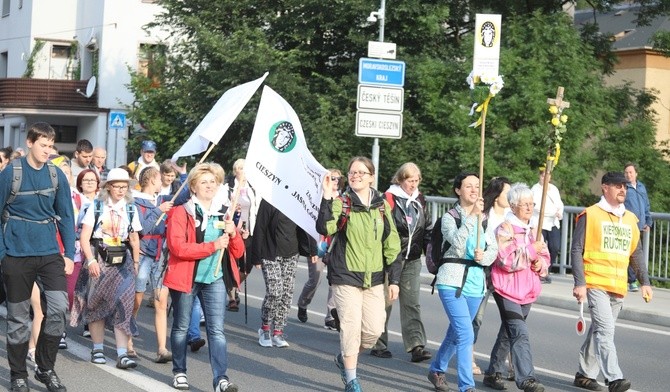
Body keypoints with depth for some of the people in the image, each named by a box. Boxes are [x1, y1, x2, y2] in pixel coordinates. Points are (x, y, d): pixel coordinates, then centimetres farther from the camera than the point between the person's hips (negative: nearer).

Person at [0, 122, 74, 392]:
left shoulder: (57, 175, 3)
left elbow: (66, 216, 7)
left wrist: (69, 254, 2)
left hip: (49, 251, 2)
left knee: (59, 307, -11)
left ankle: (46, 369, 9)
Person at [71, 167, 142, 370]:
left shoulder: (130, 209, 8)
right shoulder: (96, 206, -1)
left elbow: (134, 239, 14)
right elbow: (84, 237, -6)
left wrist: (136, 262, 10)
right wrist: (91, 260, -16)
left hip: (122, 260, 1)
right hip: (98, 258, -1)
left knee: (123, 304, -8)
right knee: (96, 304, 5)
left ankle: (122, 354, -11)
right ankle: (97, 349, 18)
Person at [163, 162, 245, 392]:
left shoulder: (224, 214, 11)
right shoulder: (181, 213, -4)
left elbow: (238, 252, 11)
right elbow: (177, 247, -18)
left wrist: (232, 233, -9)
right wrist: (212, 246, -22)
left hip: (214, 279, 3)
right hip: (185, 277, -3)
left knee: (217, 329, -6)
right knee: (181, 327, 10)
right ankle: (179, 372, 27)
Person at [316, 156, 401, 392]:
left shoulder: (382, 206, 7)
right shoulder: (340, 203, -3)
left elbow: (391, 244, 9)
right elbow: (324, 229, -21)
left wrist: (394, 279, 6)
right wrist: (327, 198, -29)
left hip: (374, 278, 4)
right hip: (346, 276, -3)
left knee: (374, 329, 1)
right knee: (351, 327, -5)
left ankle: (344, 358, 30)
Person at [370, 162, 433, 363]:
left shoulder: (420, 200, 11)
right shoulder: (389, 199, -8)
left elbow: (428, 228, 17)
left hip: (412, 259, 5)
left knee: (412, 303, 1)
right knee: (385, 301, 4)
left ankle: (416, 346, -3)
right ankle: (378, 344, 14)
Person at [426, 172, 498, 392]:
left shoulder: (485, 219, 11)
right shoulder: (449, 217, -3)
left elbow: (493, 249, 5)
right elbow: (457, 242, -21)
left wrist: (483, 257, -16)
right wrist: (472, 215, -25)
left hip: (476, 283, 5)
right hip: (452, 281, -5)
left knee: (456, 332, 18)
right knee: (466, 334, -15)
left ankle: (436, 370, 39)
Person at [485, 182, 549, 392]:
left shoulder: (533, 230, 14)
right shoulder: (505, 229, -11)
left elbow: (545, 257, 22)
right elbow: (506, 260, -21)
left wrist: (540, 264, -1)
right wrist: (531, 249, -20)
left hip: (526, 292, 8)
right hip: (507, 290, -8)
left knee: (507, 333, 17)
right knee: (520, 334, -18)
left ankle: (493, 372, 30)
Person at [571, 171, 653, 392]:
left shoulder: (630, 219, 13)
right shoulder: (590, 215, -5)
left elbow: (636, 253, 20)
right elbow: (576, 250, -6)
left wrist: (645, 282, 13)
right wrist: (579, 283, -13)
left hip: (618, 287, 6)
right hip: (596, 284, -6)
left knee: (599, 330, 13)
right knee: (605, 329, -15)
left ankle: (585, 374, 23)